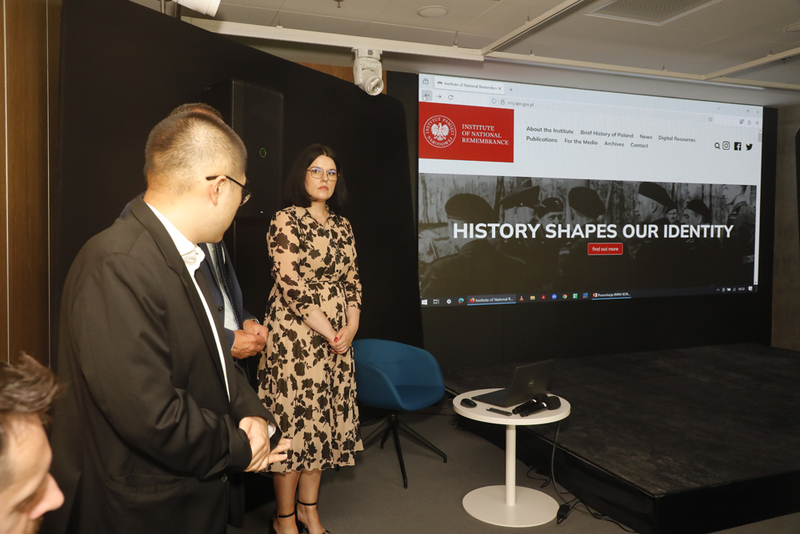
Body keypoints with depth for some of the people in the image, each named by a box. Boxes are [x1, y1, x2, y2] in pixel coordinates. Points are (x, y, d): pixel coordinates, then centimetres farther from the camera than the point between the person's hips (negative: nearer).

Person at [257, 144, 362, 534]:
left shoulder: (342, 226, 13)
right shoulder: (286, 221, -7)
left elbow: (351, 280, 12)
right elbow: (291, 284, -14)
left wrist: (351, 327, -2)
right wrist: (327, 332, -15)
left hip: (338, 336, 7)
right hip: (296, 333, -6)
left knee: (325, 418, 11)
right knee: (296, 416, -1)